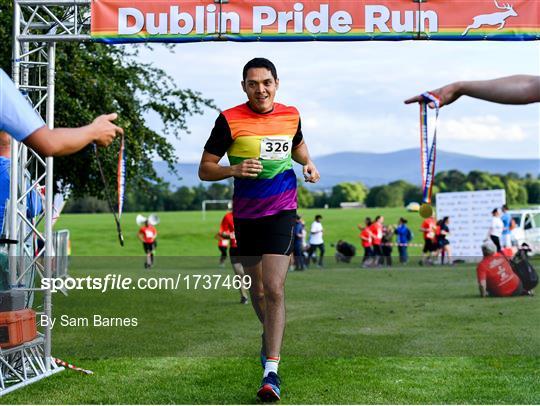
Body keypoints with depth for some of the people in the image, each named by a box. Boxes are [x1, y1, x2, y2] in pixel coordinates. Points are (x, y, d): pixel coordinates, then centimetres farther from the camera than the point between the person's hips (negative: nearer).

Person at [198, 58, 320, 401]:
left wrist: (308, 163, 6)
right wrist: (234, 170, -24)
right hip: (246, 215, 1)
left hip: (282, 211, 0)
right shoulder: (230, 120, -7)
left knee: (274, 288, -13)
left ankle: (271, 371, -11)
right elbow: (205, 169, -5)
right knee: (257, 288, 14)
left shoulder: (291, 115, 2)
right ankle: (271, 336, 44)